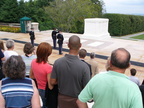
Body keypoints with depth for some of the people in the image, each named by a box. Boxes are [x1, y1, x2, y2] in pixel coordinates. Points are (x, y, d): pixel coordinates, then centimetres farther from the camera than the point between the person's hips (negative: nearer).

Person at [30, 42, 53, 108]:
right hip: (45, 92, -6)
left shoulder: (33, 62, -9)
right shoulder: (48, 67, -29)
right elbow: (50, 87, -23)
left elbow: (31, 76, 7)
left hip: (37, 90, 6)